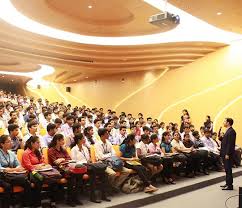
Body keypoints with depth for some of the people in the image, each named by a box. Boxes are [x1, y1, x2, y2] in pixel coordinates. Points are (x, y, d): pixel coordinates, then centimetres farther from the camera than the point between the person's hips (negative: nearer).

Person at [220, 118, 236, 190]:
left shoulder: (231, 131, -16)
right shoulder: (228, 131, 16)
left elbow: (230, 144, -21)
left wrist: (227, 154, -22)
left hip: (228, 154, -10)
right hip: (225, 153, 10)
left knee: (228, 169, -5)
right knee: (227, 169, 14)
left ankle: (230, 185, 0)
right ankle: (228, 183, 21)